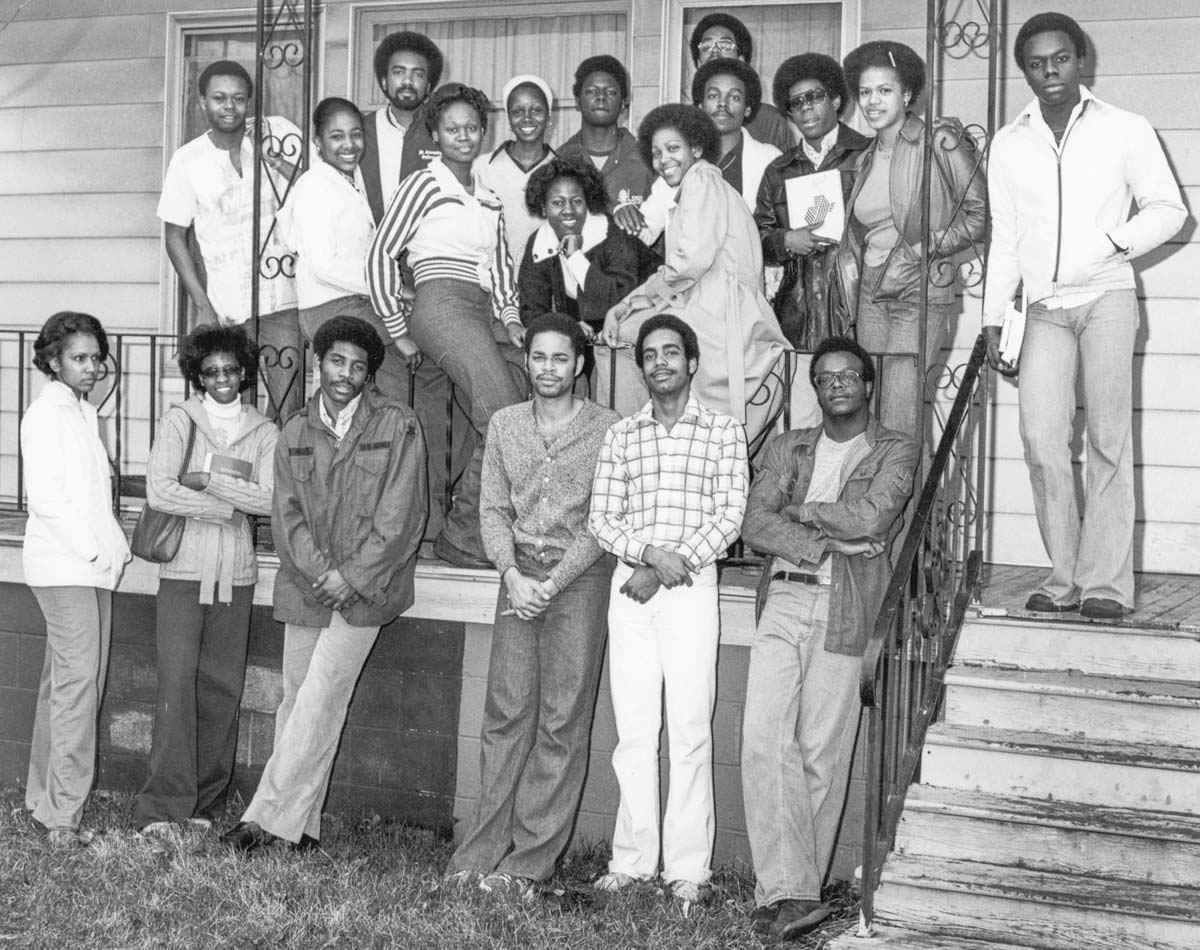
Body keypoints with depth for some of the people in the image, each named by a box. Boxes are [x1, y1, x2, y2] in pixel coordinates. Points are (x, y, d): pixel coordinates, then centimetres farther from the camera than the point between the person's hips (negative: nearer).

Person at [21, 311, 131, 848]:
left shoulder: (84, 413, 20)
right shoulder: (45, 414, -6)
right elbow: (44, 496, -14)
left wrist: (115, 547, 9)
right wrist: (93, 551, -14)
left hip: (95, 566, 9)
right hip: (63, 567, -9)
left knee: (65, 682, 11)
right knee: (77, 681, -13)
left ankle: (44, 798, 19)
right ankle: (62, 814, -11)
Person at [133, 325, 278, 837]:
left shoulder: (263, 431, 8)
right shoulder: (179, 420, 2)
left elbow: (270, 499, -5)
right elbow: (159, 492, -9)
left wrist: (207, 480, -10)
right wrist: (228, 508, -7)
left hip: (236, 573, 3)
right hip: (184, 568, -2)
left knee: (222, 688, 4)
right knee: (177, 684, -9)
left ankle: (205, 802, 14)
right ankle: (161, 808, -6)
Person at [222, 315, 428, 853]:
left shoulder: (397, 426, -1)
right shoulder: (296, 432, 11)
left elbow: (400, 517, -6)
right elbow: (287, 513, 5)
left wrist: (353, 578, -11)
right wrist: (322, 572, -10)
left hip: (365, 587, -4)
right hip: (305, 585, 4)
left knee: (317, 703, -9)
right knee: (297, 700, 5)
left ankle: (267, 818, -5)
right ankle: (300, 826, 12)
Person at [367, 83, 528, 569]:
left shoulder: (489, 199, 26)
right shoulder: (423, 184, 5)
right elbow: (381, 254, 1)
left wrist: (510, 316, 14)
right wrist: (396, 330, 1)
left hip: (484, 314, 7)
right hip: (442, 306, -7)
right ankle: (462, 535, -14)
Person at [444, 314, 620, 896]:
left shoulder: (606, 429, -2)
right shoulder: (504, 424, 11)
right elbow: (492, 509, 8)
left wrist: (553, 583, -14)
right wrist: (512, 575, -7)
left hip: (579, 575, -3)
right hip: (518, 572, 3)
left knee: (562, 720, -2)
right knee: (506, 711, 1)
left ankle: (531, 858, 3)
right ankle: (484, 847, 7)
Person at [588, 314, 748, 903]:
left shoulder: (722, 432, 5)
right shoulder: (621, 436, 12)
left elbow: (729, 516, -3)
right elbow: (601, 518, 6)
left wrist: (671, 566, -11)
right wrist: (649, 551, -11)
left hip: (691, 587, -3)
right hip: (629, 584, 3)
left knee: (690, 727, -4)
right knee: (632, 727, 3)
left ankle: (687, 868, 2)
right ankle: (632, 859, 10)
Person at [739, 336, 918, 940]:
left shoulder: (897, 452, 10)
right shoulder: (785, 448, 19)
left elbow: (872, 517, -9)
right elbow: (754, 525, 4)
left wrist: (799, 509, 1)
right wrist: (824, 544, -8)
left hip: (845, 609, -3)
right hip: (783, 601, 3)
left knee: (822, 753, -3)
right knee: (763, 739, -11)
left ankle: (787, 892, 5)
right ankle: (788, 891, -9)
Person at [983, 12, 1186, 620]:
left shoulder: (1125, 130, 3)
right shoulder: (1009, 144, 12)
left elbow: (1168, 208, 5)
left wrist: (1115, 240, -14)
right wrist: (993, 320, 11)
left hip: (1106, 296, -3)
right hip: (1044, 307, 3)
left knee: (1108, 437, -7)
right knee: (1040, 437, -8)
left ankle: (1106, 582, -6)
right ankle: (1063, 576, 1)